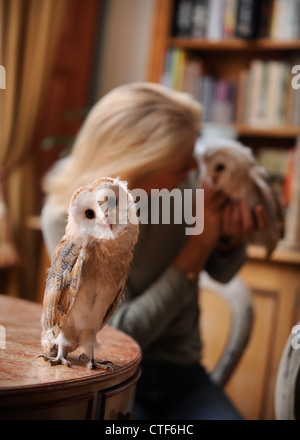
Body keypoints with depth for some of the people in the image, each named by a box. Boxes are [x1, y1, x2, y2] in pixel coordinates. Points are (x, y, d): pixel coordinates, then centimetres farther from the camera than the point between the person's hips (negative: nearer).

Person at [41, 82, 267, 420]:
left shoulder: (185, 183, -9)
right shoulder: (65, 217, -18)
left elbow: (221, 272, 8)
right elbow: (121, 335, -19)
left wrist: (230, 240, -16)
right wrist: (198, 246, -21)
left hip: (181, 372, 3)